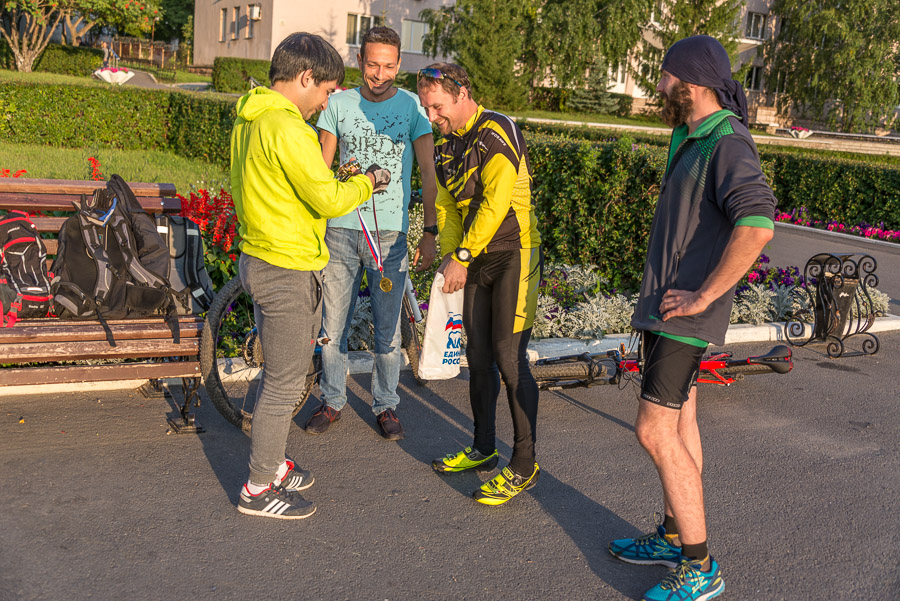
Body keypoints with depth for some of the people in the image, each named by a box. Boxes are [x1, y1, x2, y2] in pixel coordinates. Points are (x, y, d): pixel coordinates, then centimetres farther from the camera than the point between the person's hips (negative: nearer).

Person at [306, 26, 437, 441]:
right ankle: (332, 401, 27)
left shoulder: (412, 106, 1)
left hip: (389, 233, -2)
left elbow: (429, 171, -1)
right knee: (333, 324, 8)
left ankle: (386, 405, 23)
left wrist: (431, 232, -8)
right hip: (340, 229, 2)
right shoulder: (339, 103, 6)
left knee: (388, 330, 5)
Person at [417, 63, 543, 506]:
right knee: (478, 355, 12)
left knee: (509, 358, -10)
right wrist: (450, 255, 0)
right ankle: (483, 449, 27)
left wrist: (462, 256, -17)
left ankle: (524, 465, 1)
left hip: (514, 255, -8)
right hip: (477, 258, 8)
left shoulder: (497, 132, -15)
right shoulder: (446, 144, 11)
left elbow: (495, 204, -21)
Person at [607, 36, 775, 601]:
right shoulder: (692, 140, 14)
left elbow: (757, 225, -34)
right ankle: (673, 536, 29)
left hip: (685, 315, -10)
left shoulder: (729, 144, -18)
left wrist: (704, 296, -27)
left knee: (656, 431, -9)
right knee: (679, 424, 16)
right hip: (665, 305, 10)